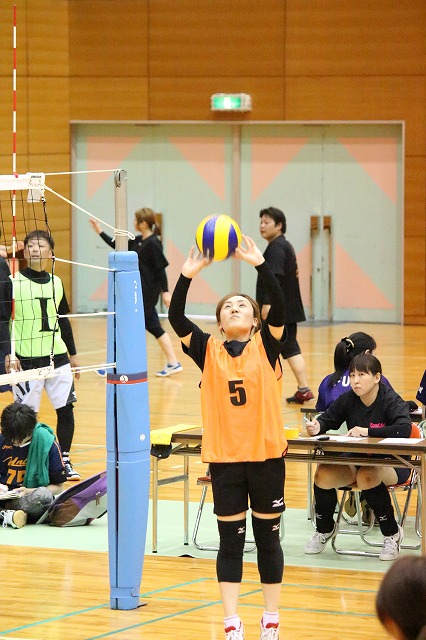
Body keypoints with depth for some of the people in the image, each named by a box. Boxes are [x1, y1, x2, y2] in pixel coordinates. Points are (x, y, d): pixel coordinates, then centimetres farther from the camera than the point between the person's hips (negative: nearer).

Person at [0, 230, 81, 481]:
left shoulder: (56, 282, 11)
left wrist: (73, 354, 19)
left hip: (57, 357, 4)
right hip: (27, 359, -4)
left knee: (66, 408, 2)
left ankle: (65, 460, 14)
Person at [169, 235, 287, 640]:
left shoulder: (266, 347, 0)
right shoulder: (208, 352, 3)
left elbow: (279, 306, -16)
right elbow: (176, 319, -9)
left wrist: (259, 264, -25)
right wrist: (187, 276, -21)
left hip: (266, 455, -1)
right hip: (224, 458, 1)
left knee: (268, 537, 8)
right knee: (230, 539, 5)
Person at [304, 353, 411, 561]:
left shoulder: (392, 401, -16)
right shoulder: (348, 399, -1)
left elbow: (404, 429, -32)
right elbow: (327, 419, 9)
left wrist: (368, 431, -34)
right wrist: (317, 426, -17)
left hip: (392, 464, -5)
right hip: (355, 461, 5)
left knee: (367, 477, -37)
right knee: (323, 475, -18)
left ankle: (392, 534, -14)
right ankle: (324, 529, 11)